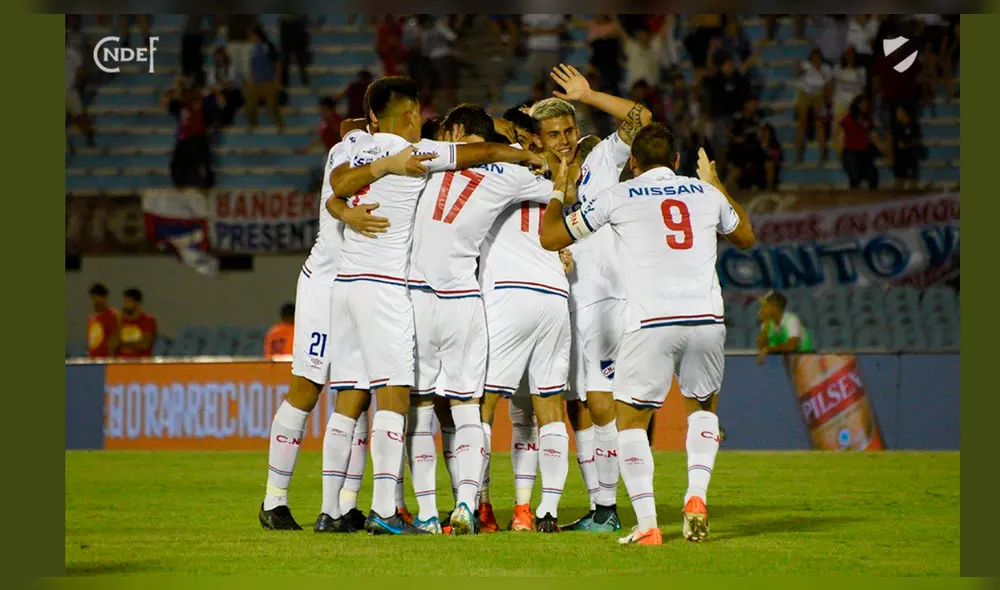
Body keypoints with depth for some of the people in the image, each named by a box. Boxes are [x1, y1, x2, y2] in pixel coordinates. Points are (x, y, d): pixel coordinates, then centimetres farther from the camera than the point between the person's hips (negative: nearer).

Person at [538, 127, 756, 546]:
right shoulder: (706, 193, 16)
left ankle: (647, 525, -3)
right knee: (701, 406, 27)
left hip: (651, 323, -3)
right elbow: (746, 237, 36)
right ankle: (697, 496, 7)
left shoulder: (618, 197, 6)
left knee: (631, 418, 10)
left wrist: (559, 190, 30)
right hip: (707, 319, 3)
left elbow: (550, 237, 13)